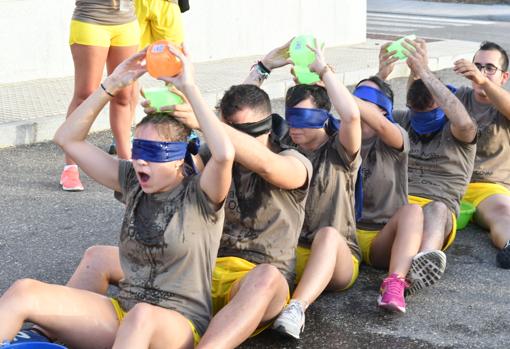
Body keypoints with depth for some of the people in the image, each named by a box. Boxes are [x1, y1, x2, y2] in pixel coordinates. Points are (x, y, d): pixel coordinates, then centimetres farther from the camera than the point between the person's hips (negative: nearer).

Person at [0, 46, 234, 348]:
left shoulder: (200, 195, -7)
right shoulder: (133, 182, 9)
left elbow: (225, 153, -31)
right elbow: (67, 138, 8)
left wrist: (189, 88, -24)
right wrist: (111, 86, 0)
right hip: (122, 314, 5)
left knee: (142, 317, -44)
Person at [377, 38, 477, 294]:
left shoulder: (456, 133, 10)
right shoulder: (403, 121, 23)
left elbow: (464, 123, -17)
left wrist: (424, 72, -20)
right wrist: (380, 77, -12)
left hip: (439, 210, -4)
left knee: (436, 209, -39)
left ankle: (426, 259, -71)